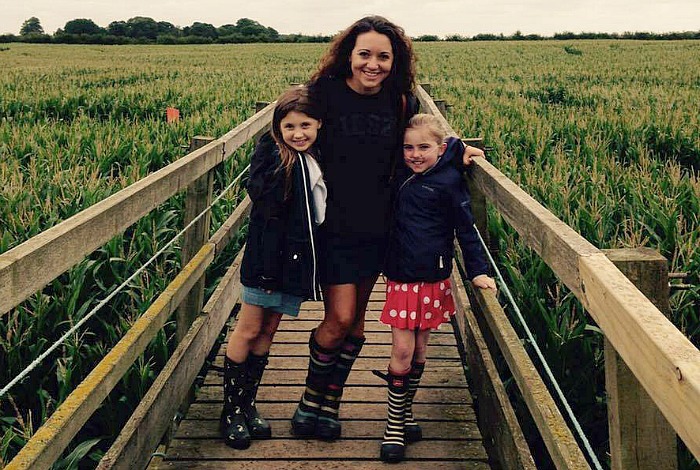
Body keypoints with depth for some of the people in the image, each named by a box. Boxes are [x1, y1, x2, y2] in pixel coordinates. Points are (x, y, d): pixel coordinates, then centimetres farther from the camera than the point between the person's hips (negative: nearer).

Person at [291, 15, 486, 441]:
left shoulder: (402, 102, 0)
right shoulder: (325, 94, -11)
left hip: (377, 227, 4)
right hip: (333, 226, -4)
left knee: (356, 319, 11)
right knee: (340, 318, -6)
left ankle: (328, 403, 25)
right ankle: (312, 397, 18)